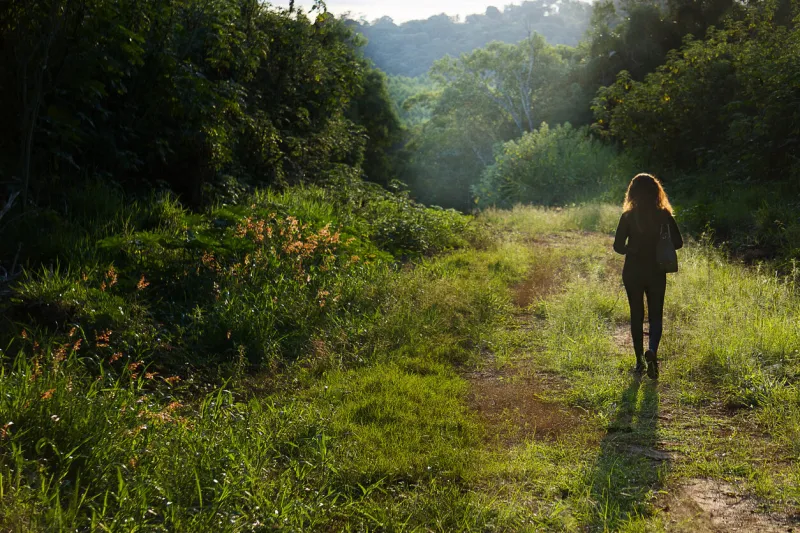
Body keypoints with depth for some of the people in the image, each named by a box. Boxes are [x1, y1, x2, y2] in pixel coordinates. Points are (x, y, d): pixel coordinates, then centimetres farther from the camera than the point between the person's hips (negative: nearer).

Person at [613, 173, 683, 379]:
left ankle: (640, 361, 15)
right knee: (656, 315, 9)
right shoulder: (664, 215, -6)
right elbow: (678, 242, -1)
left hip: (632, 273, 0)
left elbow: (618, 246, -10)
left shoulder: (628, 216, -10)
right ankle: (652, 350, -18)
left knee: (636, 316, 12)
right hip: (656, 273, 1)